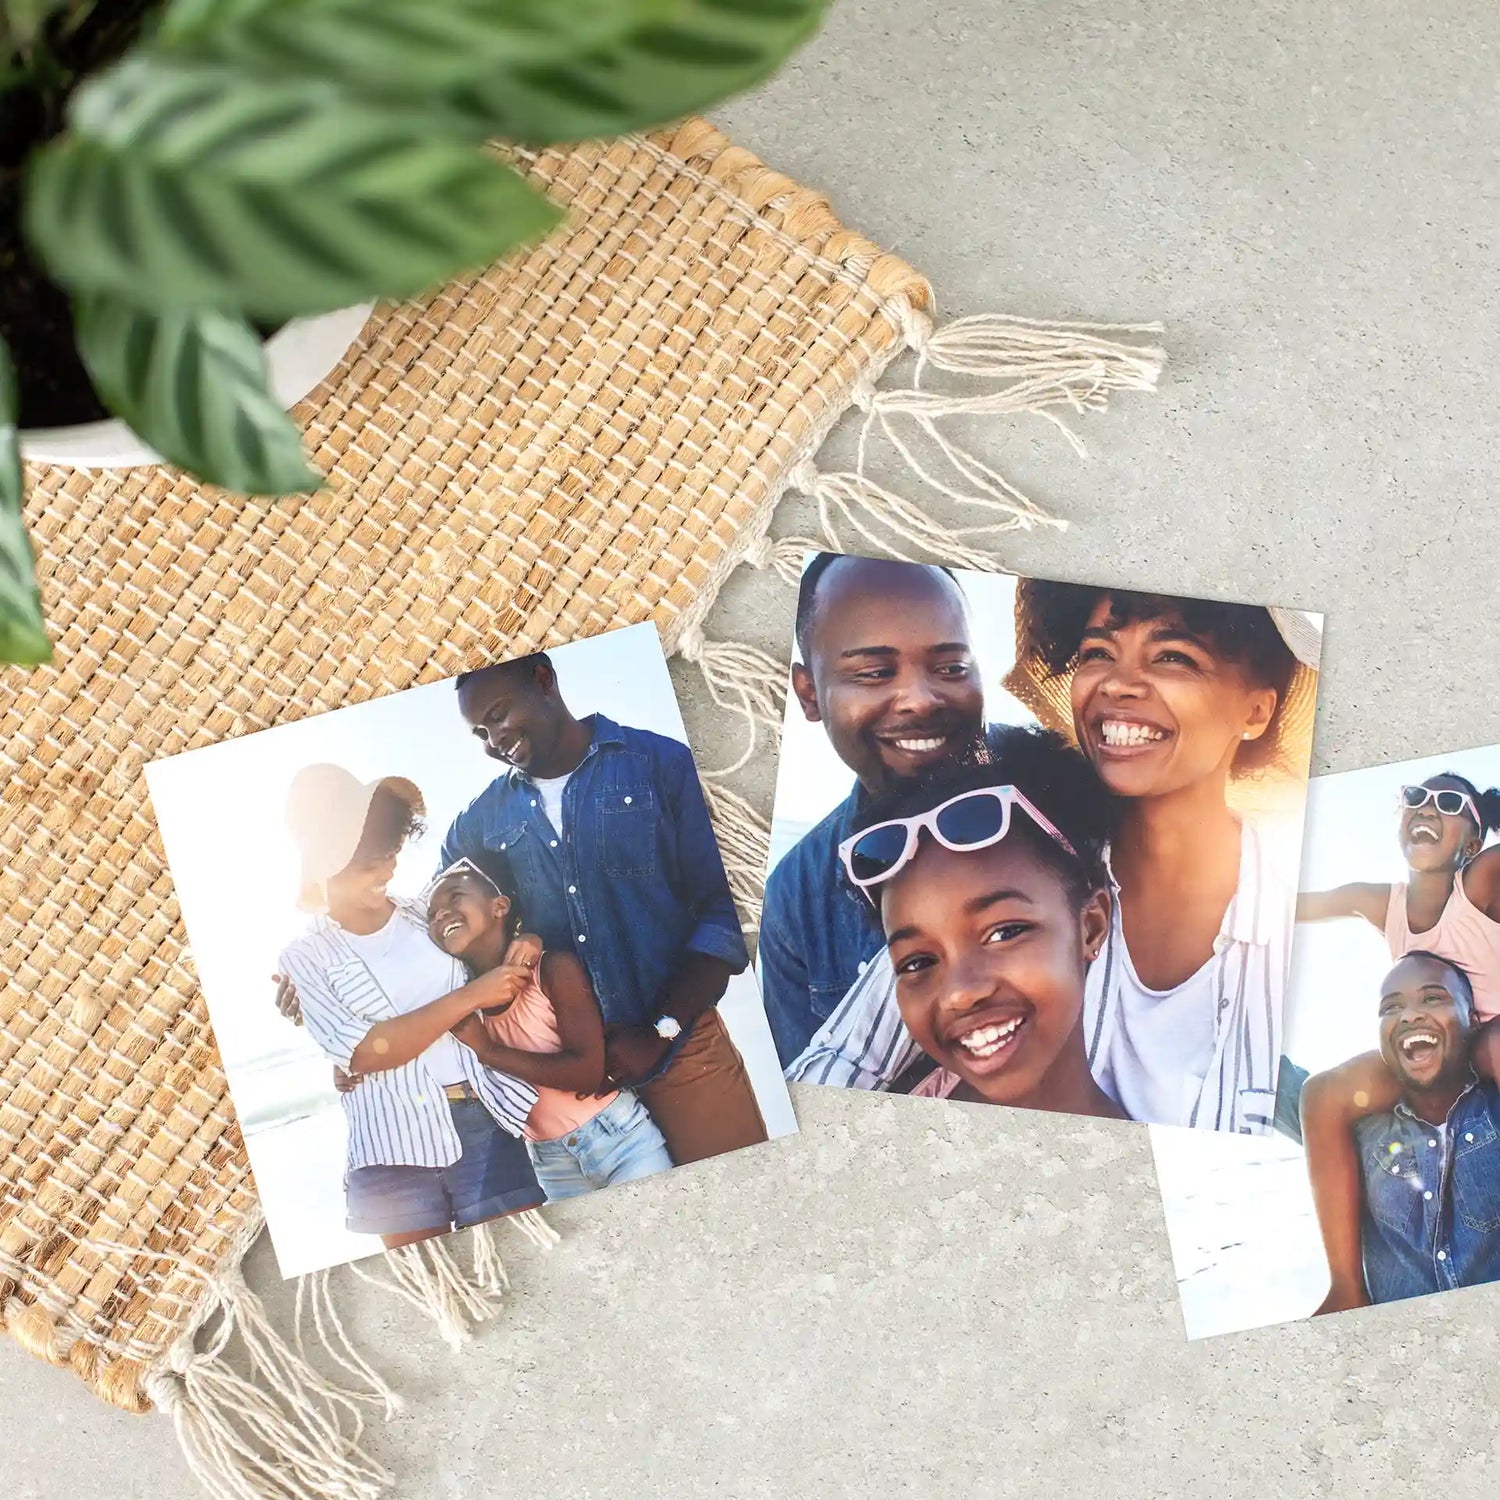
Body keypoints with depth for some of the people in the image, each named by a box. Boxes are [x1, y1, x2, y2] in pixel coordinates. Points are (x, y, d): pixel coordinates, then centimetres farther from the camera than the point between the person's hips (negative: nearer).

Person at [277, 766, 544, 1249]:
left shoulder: (430, 917, 14)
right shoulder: (305, 959, 5)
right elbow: (365, 1053, -8)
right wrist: (471, 995, -12)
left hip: (485, 1127, 2)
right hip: (394, 1154, -2)